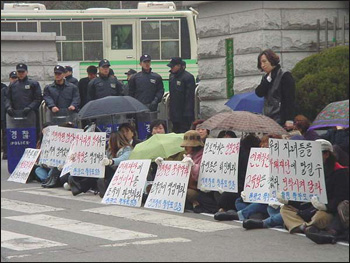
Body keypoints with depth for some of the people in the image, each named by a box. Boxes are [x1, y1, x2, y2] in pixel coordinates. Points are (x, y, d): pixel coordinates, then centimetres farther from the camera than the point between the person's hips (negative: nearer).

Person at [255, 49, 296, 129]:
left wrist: (289, 120, -18)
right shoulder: (266, 78, 18)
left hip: (281, 120, -7)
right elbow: (259, 93, 2)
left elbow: (290, 100, -11)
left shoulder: (285, 76, -4)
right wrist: (267, 79, -8)